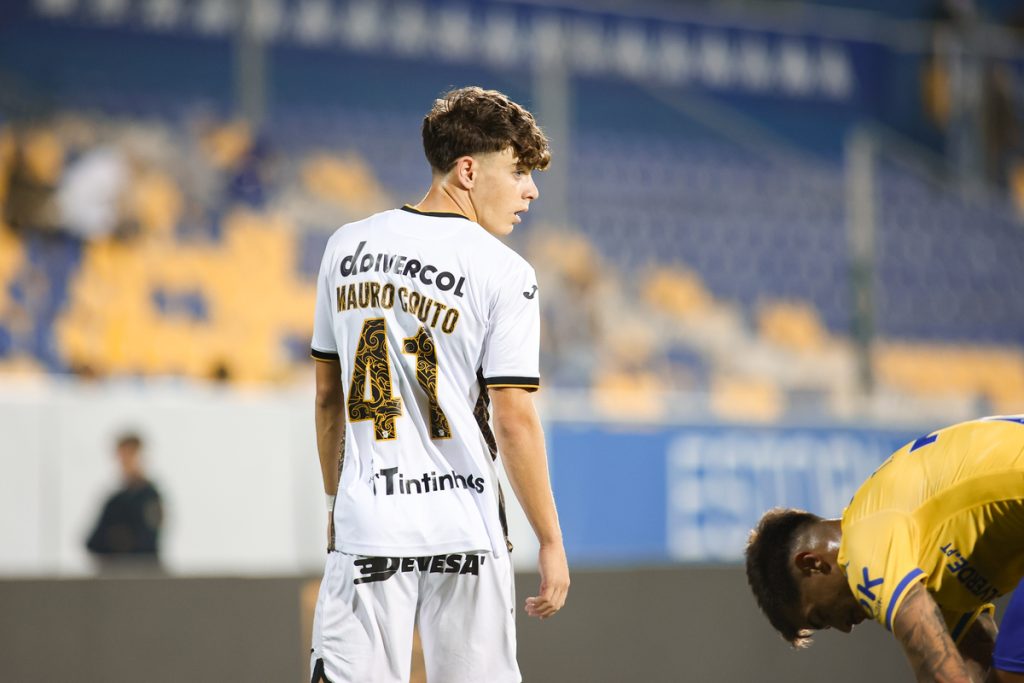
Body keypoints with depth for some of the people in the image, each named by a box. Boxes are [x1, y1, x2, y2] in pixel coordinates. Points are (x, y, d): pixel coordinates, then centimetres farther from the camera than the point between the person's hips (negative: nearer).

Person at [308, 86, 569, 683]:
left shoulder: (348, 248, 8)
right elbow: (514, 420, -11)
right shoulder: (503, 273, -7)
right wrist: (550, 542, -6)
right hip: (464, 532, -3)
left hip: (366, 523, 3)